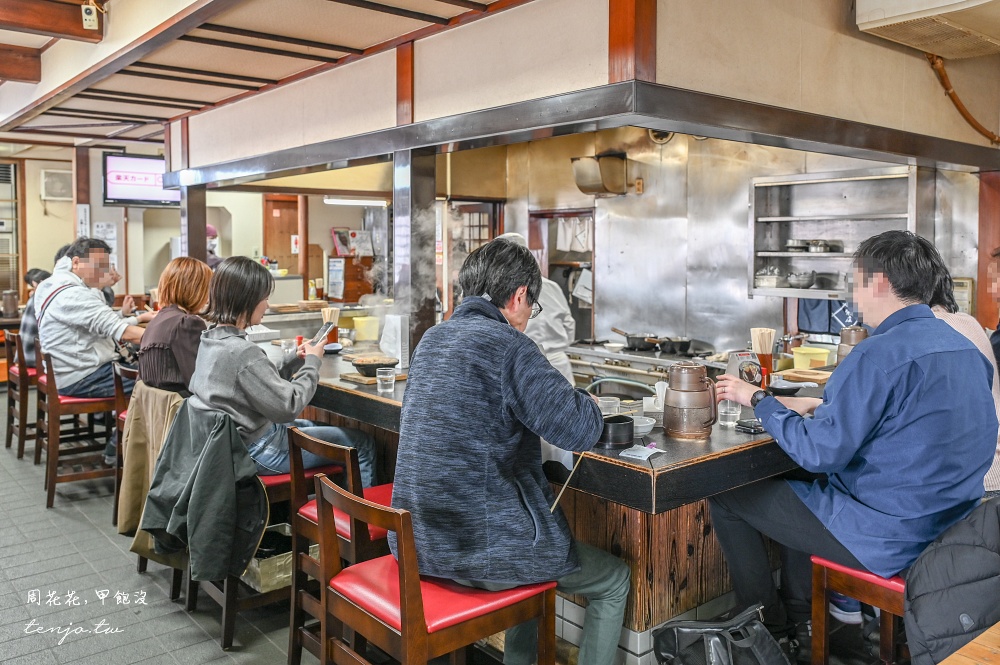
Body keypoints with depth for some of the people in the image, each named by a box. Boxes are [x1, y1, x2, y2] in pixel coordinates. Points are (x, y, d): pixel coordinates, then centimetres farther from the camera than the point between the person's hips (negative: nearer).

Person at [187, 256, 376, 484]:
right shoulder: (242, 352, -28)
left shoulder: (209, 340, 1)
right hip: (258, 452, -10)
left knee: (308, 426, 35)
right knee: (362, 445, 0)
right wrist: (312, 362, -12)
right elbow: (288, 407, -23)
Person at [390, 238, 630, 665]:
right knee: (614, 582, 16)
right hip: (477, 550, -8)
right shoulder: (507, 344, -17)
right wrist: (588, 403, 1)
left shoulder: (433, 338, 7)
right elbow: (579, 431, -22)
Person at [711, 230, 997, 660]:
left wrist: (757, 400, -9)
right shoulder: (965, 349, 5)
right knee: (799, 488, 30)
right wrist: (823, 406, 12)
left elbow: (819, 453, -22)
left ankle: (770, 631, 20)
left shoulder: (880, 354, -24)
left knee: (726, 498, 4)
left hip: (888, 543, -9)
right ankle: (799, 622, 31)